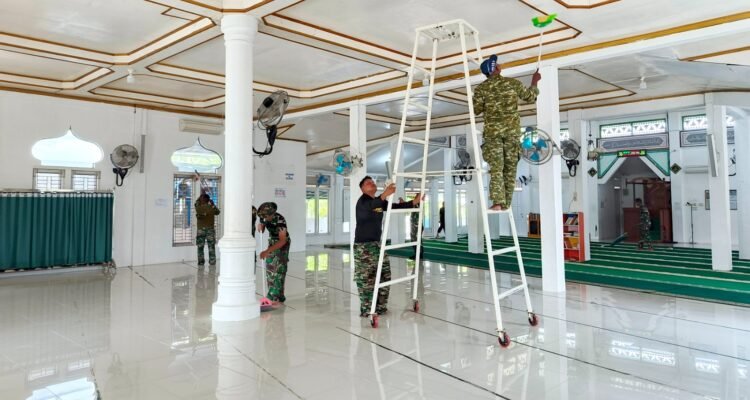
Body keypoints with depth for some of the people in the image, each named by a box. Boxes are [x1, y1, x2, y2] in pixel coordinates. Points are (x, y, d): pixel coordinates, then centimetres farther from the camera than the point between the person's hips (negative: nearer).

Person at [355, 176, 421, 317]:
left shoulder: (380, 202, 12)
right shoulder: (362, 201, -12)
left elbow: (396, 206, 11)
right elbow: (368, 207, -36)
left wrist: (414, 202, -3)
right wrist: (384, 194, -53)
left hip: (377, 243, 8)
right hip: (363, 246, -8)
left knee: (384, 275, 11)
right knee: (366, 279, -4)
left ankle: (380, 306, 22)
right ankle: (366, 309, 7)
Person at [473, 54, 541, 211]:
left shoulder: (481, 88, 2)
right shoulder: (513, 83, 5)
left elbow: (476, 110, 1)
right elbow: (530, 97, 15)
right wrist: (534, 82, 33)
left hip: (492, 130, -1)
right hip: (512, 129, 1)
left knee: (496, 167, -4)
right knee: (510, 168, 6)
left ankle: (497, 202, -16)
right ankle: (506, 204, 7)